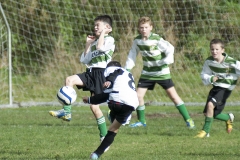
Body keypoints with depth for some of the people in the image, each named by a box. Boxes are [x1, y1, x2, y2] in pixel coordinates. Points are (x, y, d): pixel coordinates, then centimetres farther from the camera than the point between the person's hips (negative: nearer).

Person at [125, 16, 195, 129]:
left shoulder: (156, 39, -18)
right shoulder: (137, 40, -4)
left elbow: (169, 49, -16)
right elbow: (132, 55, 7)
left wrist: (168, 60, -35)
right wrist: (127, 69, 2)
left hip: (161, 72, -4)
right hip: (147, 73, 4)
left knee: (173, 95, -7)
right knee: (138, 95, -4)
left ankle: (188, 119, 0)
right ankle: (141, 121, 16)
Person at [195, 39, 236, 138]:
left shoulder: (231, 62, -19)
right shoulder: (209, 61, -6)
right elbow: (204, 75, 4)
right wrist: (210, 79, -17)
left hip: (225, 88, -6)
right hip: (215, 87, 6)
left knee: (210, 104, -28)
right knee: (207, 113, 7)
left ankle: (206, 130, -14)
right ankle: (228, 118, 36)